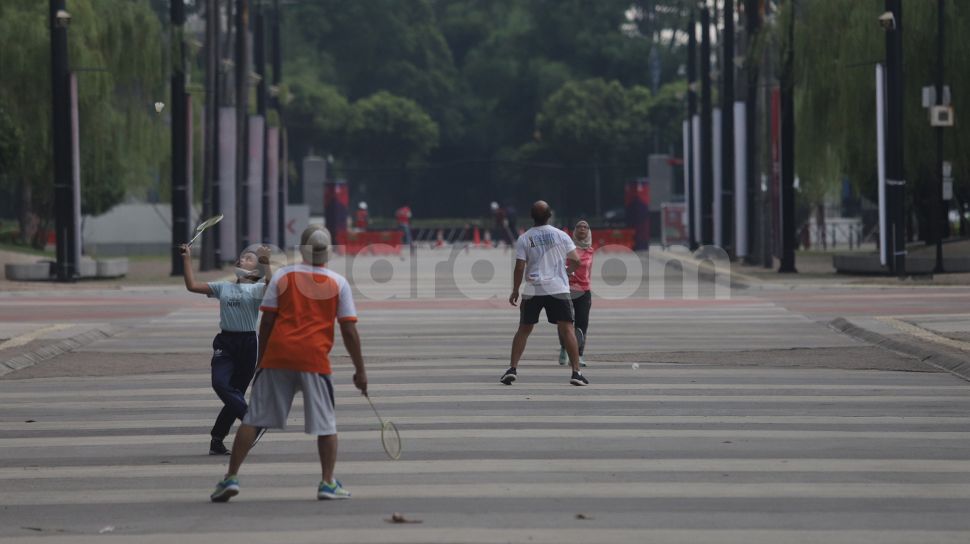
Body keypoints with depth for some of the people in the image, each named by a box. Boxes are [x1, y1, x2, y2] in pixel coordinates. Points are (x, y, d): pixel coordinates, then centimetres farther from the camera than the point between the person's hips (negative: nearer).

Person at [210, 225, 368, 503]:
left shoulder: (282, 276, 5)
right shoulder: (339, 283, 3)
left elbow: (266, 322, 4)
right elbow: (349, 331, 2)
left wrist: (261, 359, 14)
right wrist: (360, 370, 9)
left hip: (277, 355, 1)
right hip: (315, 360, -1)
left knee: (253, 419, 5)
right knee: (325, 424, 11)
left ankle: (231, 477, 1)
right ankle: (327, 483, 5)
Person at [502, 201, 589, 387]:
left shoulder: (524, 239, 0)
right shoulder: (561, 236, 1)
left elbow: (520, 268, -4)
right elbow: (576, 261, 0)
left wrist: (515, 291, 8)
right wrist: (567, 271, 22)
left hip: (533, 290, 1)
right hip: (558, 288, -1)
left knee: (523, 329, 12)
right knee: (567, 329, 0)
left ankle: (513, 369, 6)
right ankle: (576, 372, -6)